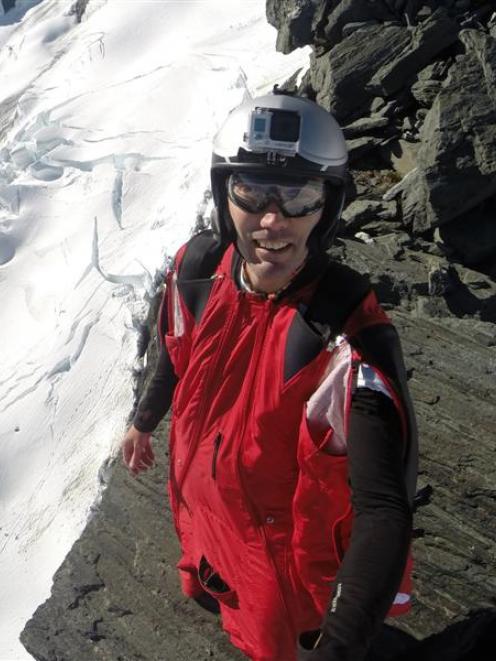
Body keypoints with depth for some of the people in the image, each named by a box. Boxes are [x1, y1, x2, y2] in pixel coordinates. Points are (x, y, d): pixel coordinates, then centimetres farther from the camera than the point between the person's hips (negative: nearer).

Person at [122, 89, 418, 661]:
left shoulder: (352, 335, -37)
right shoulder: (198, 265, -20)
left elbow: (382, 509, -41)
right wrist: (144, 421, 19)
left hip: (292, 547, -5)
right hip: (202, 506, 5)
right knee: (207, 589, 36)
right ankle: (213, 592, 70)